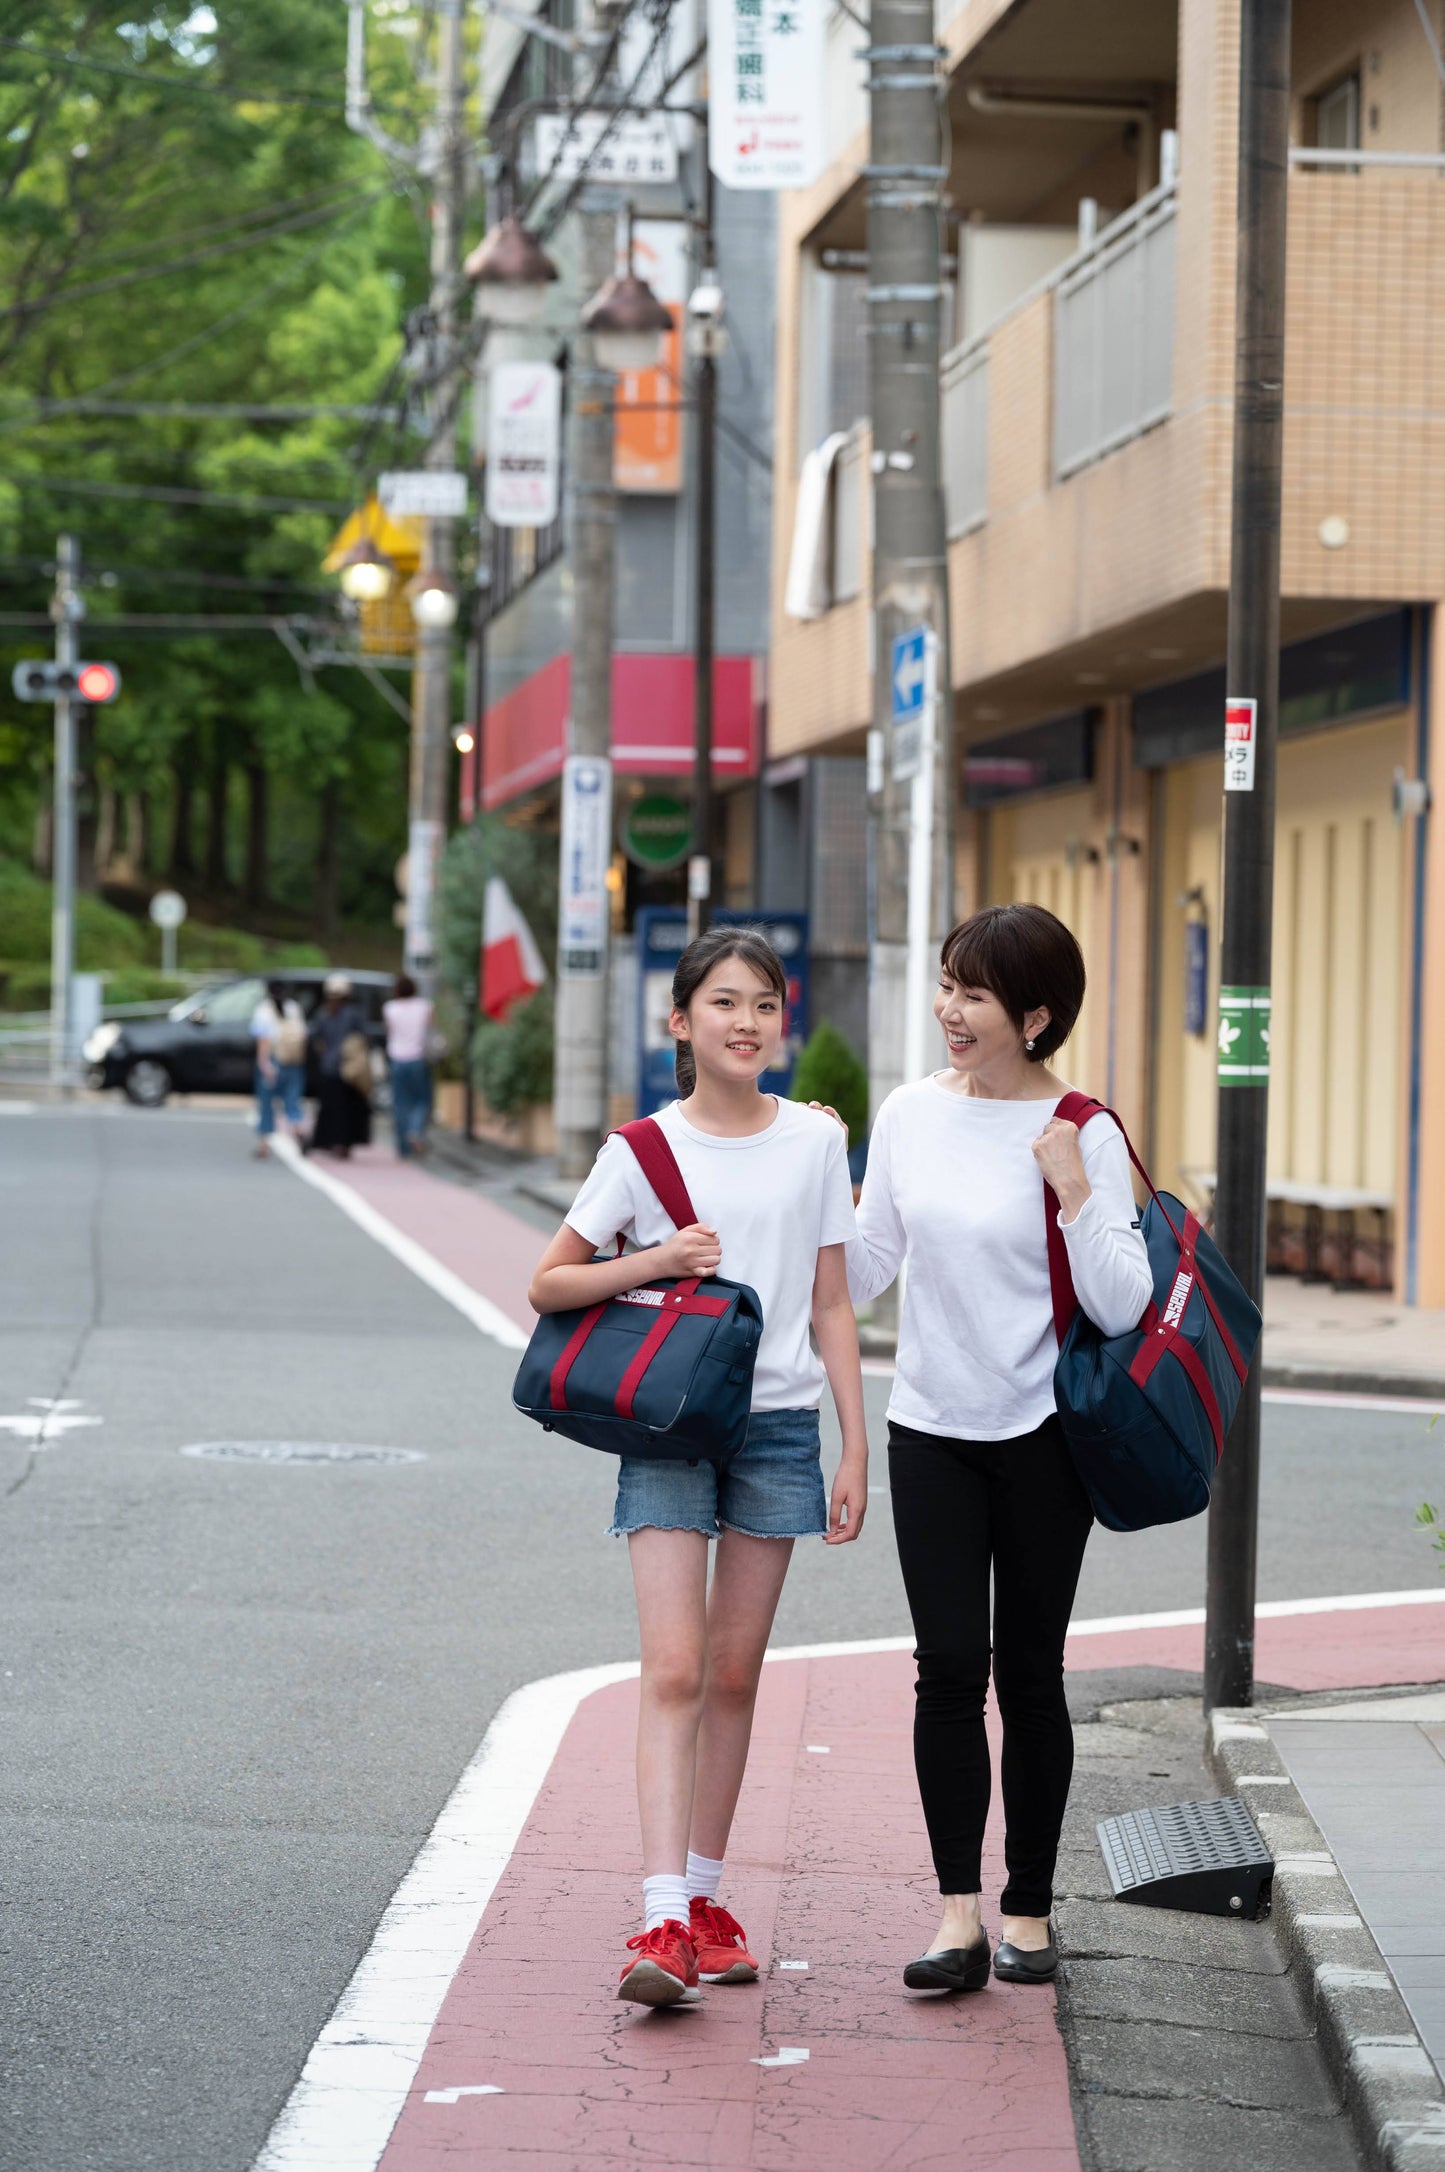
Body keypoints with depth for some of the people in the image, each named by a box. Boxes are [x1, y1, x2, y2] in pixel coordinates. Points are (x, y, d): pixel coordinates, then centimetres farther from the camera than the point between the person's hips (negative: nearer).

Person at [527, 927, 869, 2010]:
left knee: (735, 1675, 8)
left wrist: (855, 1451, 4)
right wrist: (655, 1260, -12)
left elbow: (832, 1306, 8)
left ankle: (706, 1896, 19)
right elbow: (548, 1285, 4)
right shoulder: (643, 1148, -1)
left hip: (777, 1425, 2)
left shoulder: (816, 1141, 5)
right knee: (674, 1671, -12)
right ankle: (663, 1919, -17)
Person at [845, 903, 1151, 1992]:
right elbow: (864, 1274, 11)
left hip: (1043, 1435, -3)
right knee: (950, 1666, -6)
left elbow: (1121, 1308, -12)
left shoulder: (1082, 1134, -9)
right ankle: (958, 1914, -5)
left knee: (1029, 1672, 4)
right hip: (931, 1431, 3)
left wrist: (1074, 1193, -21)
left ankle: (1030, 1909, 16)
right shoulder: (910, 1115, 3)